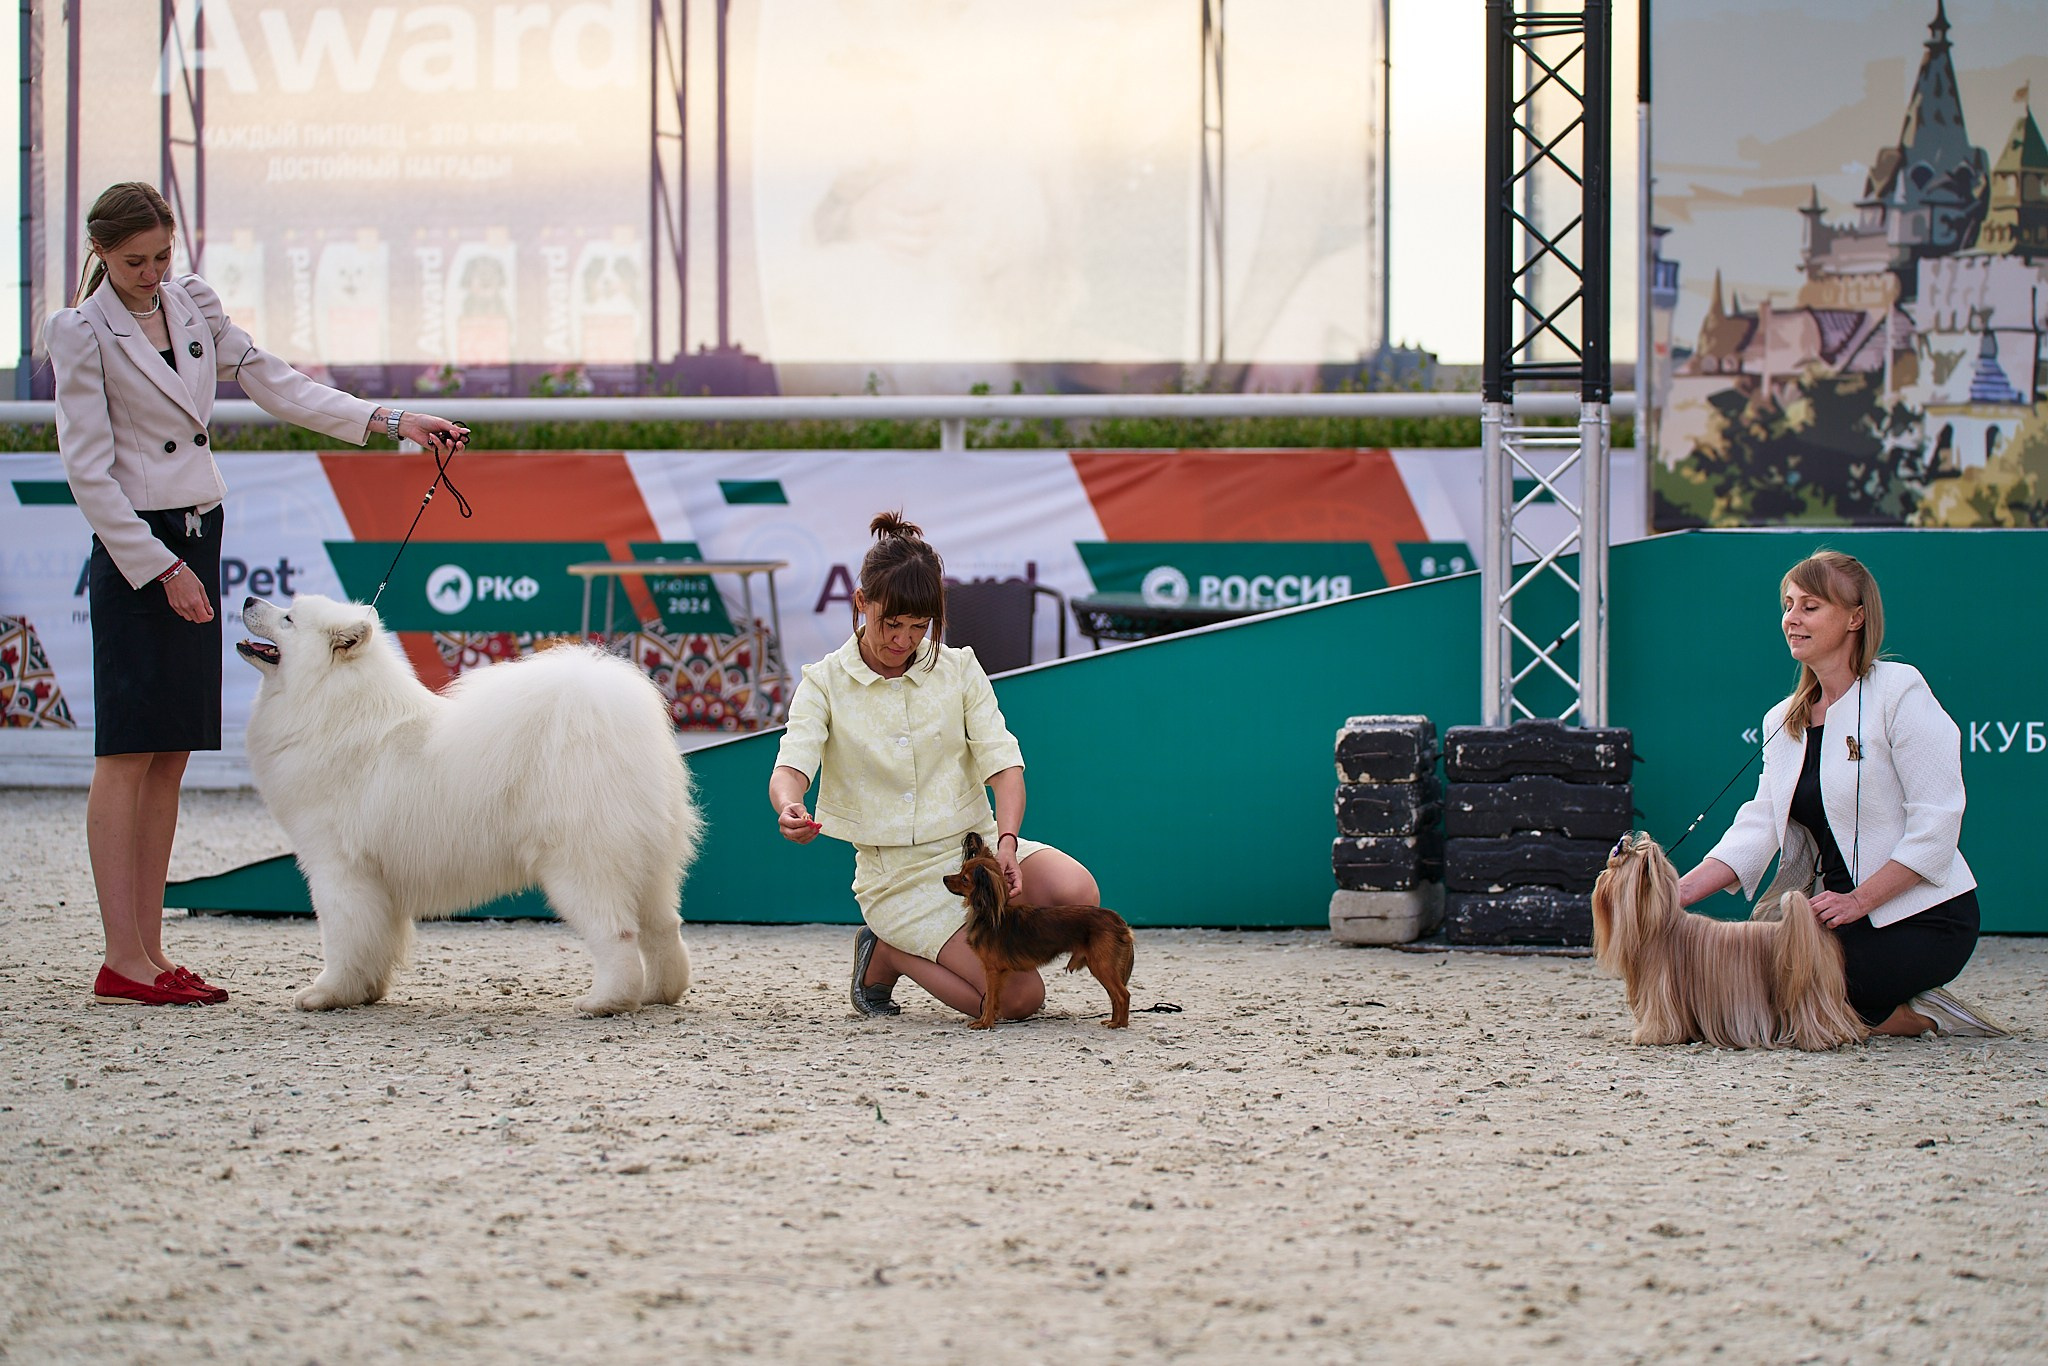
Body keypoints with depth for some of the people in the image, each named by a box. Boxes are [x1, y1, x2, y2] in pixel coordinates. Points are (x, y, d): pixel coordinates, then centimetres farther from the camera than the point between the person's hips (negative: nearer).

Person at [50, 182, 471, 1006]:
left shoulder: (193, 304, 11)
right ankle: (121, 960, -8)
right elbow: (89, 469, -12)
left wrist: (391, 421, 0)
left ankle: (150, 952, 7)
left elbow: (274, 384, 10)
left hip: (197, 541, 7)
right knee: (128, 752, -8)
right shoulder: (81, 332, -8)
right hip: (134, 549, -7)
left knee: (171, 754, 5)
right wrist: (161, 567, -15)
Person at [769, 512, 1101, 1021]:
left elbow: (1001, 762, -6)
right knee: (1019, 998, -20)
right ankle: (887, 956, 6)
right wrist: (789, 808, -41)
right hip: (898, 875, -3)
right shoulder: (824, 683, -3)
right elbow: (790, 767, -16)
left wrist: (1006, 841, -25)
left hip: (974, 844, 3)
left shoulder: (960, 669, 3)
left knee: (1077, 893, -28)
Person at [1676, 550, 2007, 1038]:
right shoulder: (1784, 720, 12)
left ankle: (1923, 1017, -2)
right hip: (1841, 911, 8)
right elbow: (1759, 826, 2)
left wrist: (1859, 900, -22)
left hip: (1921, 916, -8)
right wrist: (1682, 892, -13)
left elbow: (1936, 819, -15)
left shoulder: (1899, 692, -9)